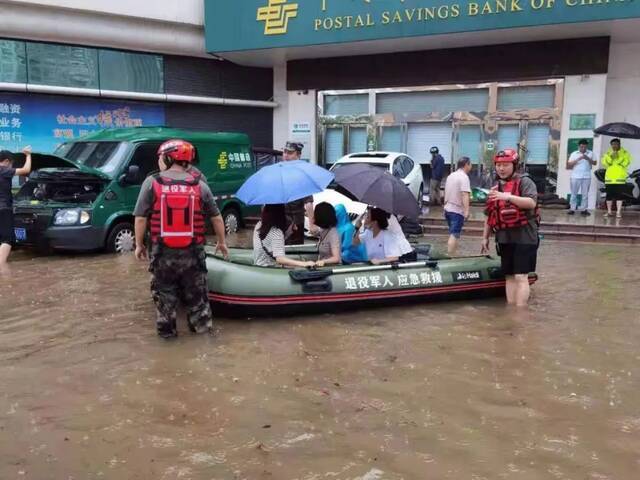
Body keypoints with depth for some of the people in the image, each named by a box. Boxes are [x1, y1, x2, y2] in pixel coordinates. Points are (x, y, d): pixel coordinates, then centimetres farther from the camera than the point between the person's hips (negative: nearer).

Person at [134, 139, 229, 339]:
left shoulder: (151, 183, -8)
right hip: (193, 252, 1)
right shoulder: (199, 185, -2)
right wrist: (221, 242, 17)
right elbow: (216, 217, 4)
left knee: (164, 294, 16)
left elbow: (140, 218, -8)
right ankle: (202, 325, 29)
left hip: (163, 252, -1)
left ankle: (166, 330, 24)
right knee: (196, 293, 18)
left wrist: (139, 245, 6)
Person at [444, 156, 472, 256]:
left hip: (448, 209, 9)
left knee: (453, 234, 19)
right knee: (454, 235, -8)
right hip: (457, 211, -9)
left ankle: (452, 254, 26)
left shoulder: (450, 176, 12)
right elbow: (465, 195, -26)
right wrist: (466, 210, -32)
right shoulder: (464, 177, -15)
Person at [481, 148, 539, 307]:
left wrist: (509, 197, -32)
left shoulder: (524, 182, -5)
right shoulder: (495, 187, 15)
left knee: (521, 276, -8)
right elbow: (490, 216, 22)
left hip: (524, 237, -7)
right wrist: (485, 237, 22)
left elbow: (531, 203, -22)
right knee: (509, 276, 10)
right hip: (504, 238, 7)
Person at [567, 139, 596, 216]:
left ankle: (584, 209, 6)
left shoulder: (590, 153, 9)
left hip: (587, 177, 1)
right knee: (574, 193, 1)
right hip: (575, 176, -1)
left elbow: (595, 163, 5)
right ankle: (572, 209, 6)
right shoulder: (574, 154, 4)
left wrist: (588, 159, -12)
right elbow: (569, 164, -2)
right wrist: (578, 159, -15)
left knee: (585, 194, 2)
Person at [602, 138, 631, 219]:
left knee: (619, 195, -6)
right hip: (609, 177, 3)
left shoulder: (624, 153, 7)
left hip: (620, 177, -3)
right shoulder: (608, 153, 14)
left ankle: (618, 212, -5)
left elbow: (626, 162, -9)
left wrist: (618, 158, -17)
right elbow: (604, 163, -1)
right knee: (609, 195, 5)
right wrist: (611, 157, -14)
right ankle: (609, 212, 14)